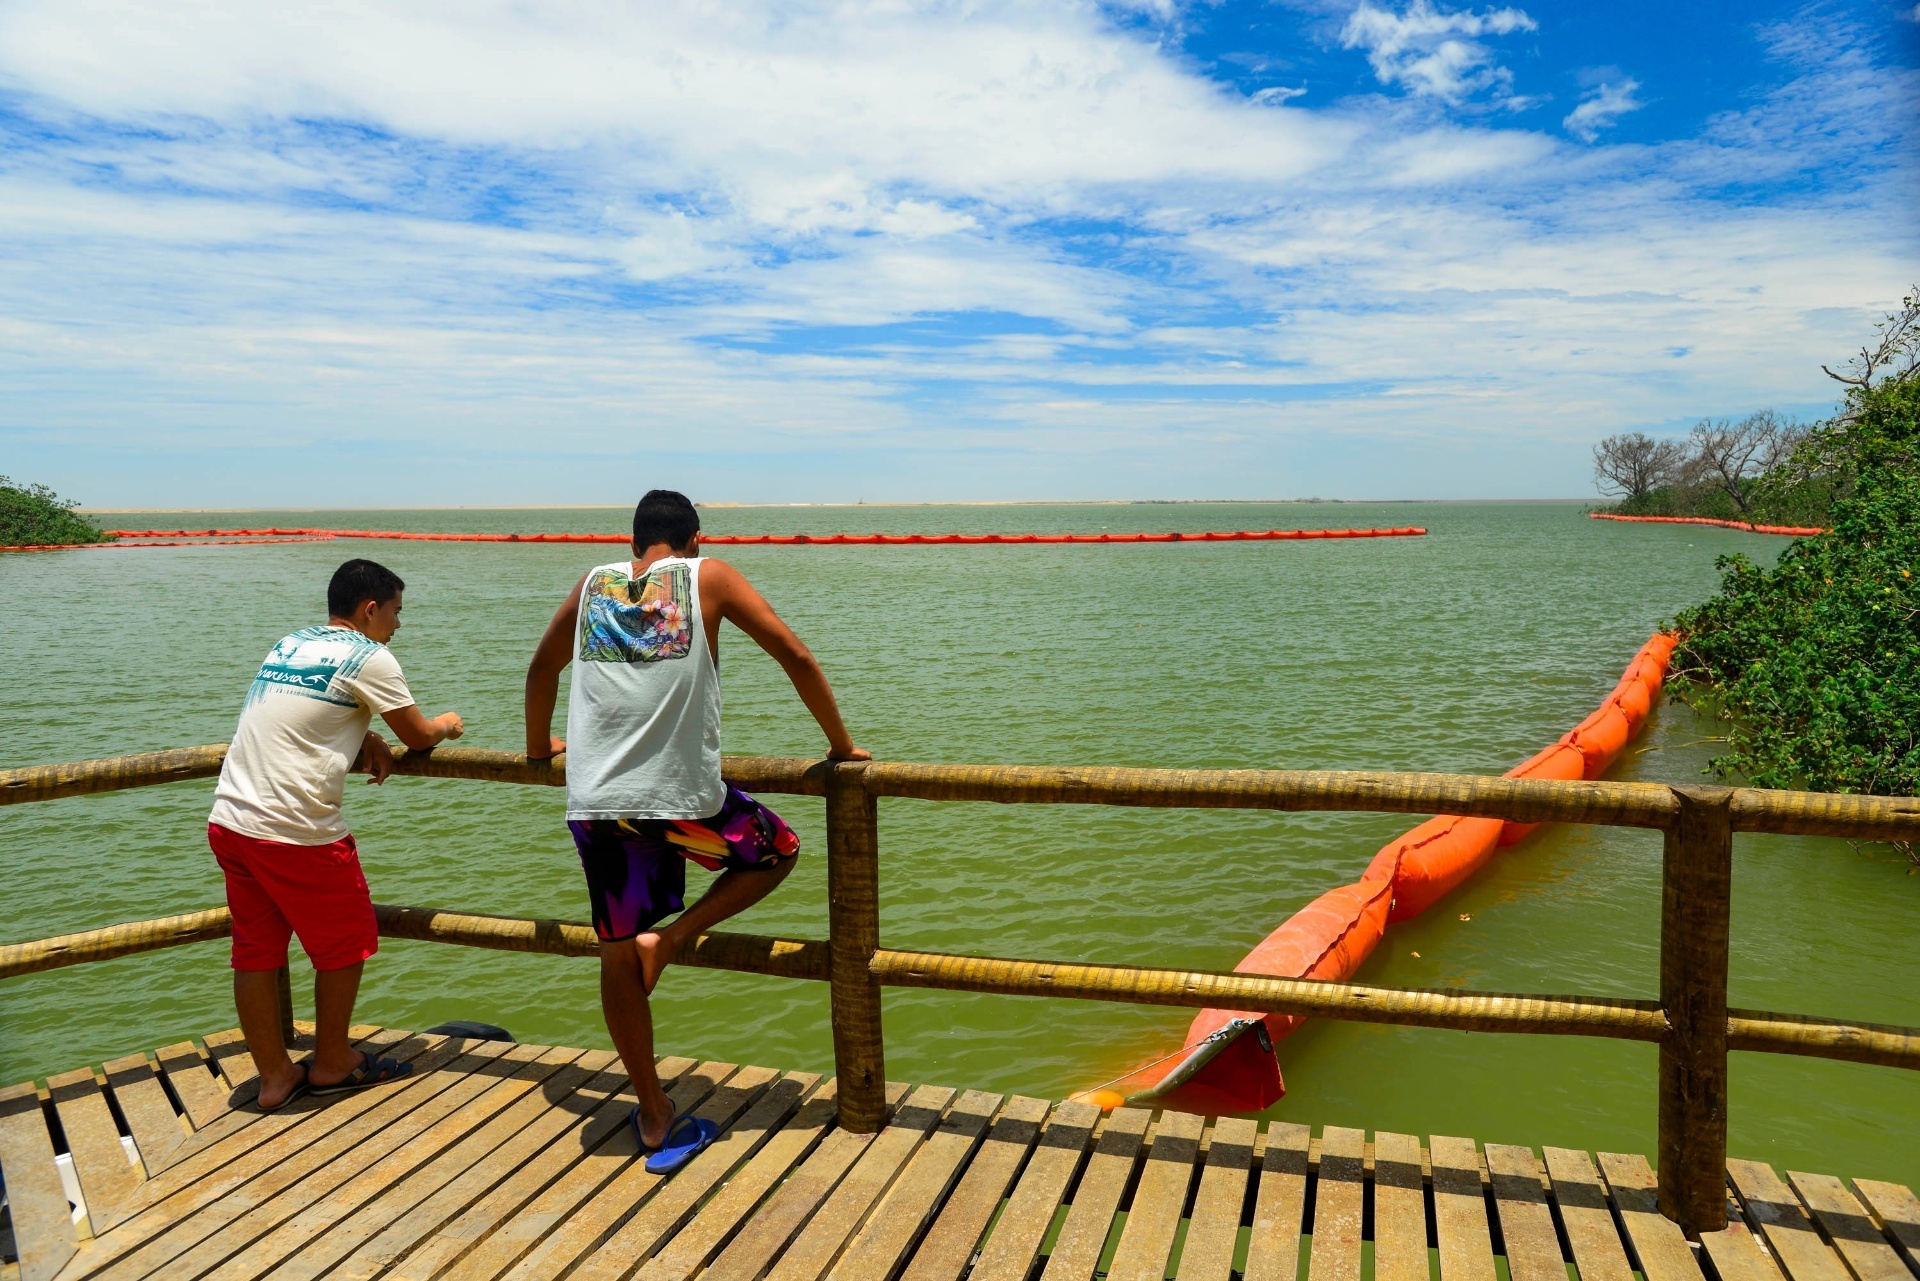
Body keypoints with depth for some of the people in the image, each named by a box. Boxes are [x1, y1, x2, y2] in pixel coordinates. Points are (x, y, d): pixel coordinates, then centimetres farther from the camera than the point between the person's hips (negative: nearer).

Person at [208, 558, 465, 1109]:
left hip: (228, 821, 8)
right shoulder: (369, 658, -7)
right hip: (294, 831, -8)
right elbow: (419, 736, 1)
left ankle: (274, 1075, 28)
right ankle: (332, 1064, 27)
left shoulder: (289, 644, 15)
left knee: (256, 950, 15)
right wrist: (446, 724, 22)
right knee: (346, 943, 12)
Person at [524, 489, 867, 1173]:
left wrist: (538, 746, 46)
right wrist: (841, 746, 10)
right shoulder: (707, 576, 4)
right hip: (681, 798, -4)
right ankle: (671, 938, 5)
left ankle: (654, 1118, 23)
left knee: (618, 955, 15)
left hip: (593, 802, 4)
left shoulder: (592, 584, 15)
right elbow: (796, 657, -1)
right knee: (777, 852, 23)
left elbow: (541, 669, 29)